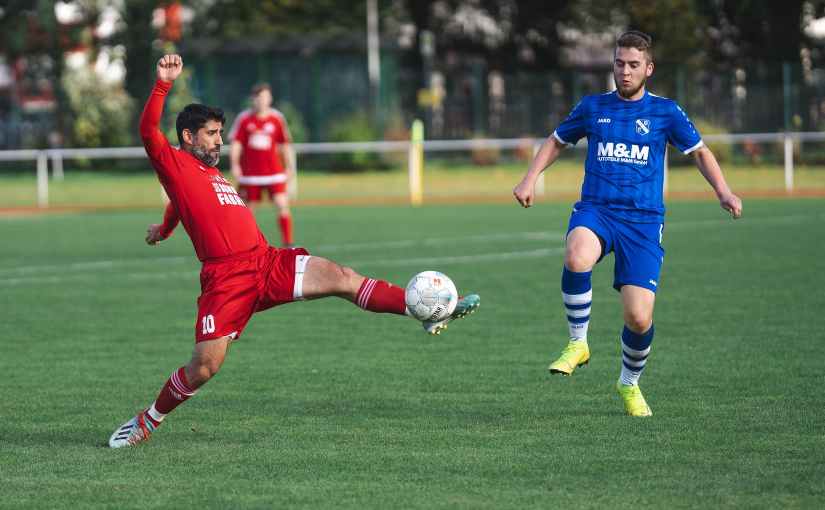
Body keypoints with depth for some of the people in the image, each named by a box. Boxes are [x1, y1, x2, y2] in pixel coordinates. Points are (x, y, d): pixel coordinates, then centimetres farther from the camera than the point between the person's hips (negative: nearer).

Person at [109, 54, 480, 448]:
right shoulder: (175, 165, 2)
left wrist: (164, 228, 64)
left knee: (340, 277, -11)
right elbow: (149, 131, -17)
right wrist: (163, 84, -25)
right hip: (226, 278, -7)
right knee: (205, 366, -10)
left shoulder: (210, 172, 26)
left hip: (268, 263, 7)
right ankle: (146, 422, 11)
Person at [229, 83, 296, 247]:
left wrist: (289, 167, 8)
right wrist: (234, 164, -14)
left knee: (283, 205, -13)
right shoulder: (244, 118, -1)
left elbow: (284, 145, 9)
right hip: (250, 171, 0)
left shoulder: (277, 118, 2)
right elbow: (236, 143, -2)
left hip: (274, 171, 0)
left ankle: (288, 243, -10)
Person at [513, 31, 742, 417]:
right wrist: (529, 181, 10)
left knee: (639, 318, -11)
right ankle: (577, 344, -16)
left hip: (643, 220, 0)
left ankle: (630, 384, 21)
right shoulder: (593, 107, 10)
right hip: (595, 211, 0)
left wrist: (723, 192, 0)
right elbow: (556, 142, 24)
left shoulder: (665, 112, 7)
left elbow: (699, 152, 16)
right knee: (577, 257, -38)